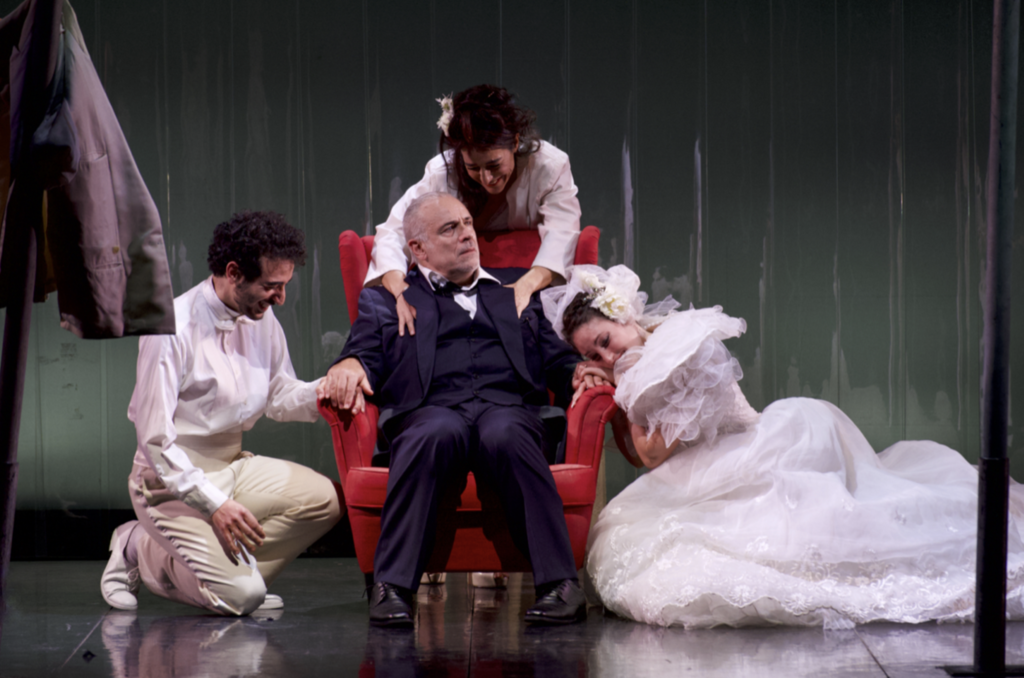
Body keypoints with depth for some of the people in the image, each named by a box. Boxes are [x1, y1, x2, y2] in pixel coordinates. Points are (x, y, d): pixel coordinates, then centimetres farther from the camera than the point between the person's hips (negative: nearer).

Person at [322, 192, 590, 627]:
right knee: (437, 433, -39)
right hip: (429, 410, -1)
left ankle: (560, 585, -40)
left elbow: (556, 361, 25)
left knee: (503, 436, -38)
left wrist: (583, 372, 2)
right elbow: (366, 355, 13)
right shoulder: (384, 300, 27)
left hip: (509, 407, 1)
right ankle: (392, 587, -39)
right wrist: (348, 368, -12)